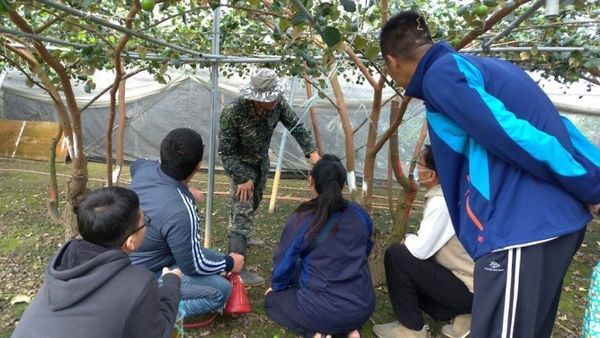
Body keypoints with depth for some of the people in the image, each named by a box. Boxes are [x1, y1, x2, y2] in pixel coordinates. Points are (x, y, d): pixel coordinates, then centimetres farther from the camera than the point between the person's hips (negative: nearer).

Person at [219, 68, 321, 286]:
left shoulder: (277, 103, -21)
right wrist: (242, 178, -26)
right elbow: (226, 151, -26)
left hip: (262, 161, 7)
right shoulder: (233, 113, -35)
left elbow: (295, 125, -12)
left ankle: (241, 238, 47)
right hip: (241, 164, -6)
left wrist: (312, 151, -24)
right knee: (242, 211, -14)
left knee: (253, 204, 23)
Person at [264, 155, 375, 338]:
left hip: (321, 311, -4)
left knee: (272, 298, 22)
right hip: (363, 307, 5)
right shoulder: (361, 215, -1)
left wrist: (277, 287, 18)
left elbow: (284, 262, -3)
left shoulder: (301, 219, -14)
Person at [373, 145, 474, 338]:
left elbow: (421, 250, -24)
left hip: (468, 288, -9)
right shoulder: (445, 195, 5)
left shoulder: (441, 202, -25)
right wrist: (412, 241, 0)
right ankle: (460, 314, 12)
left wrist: (408, 239, -5)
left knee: (396, 255, -14)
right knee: (411, 274, 18)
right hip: (466, 276, 9)